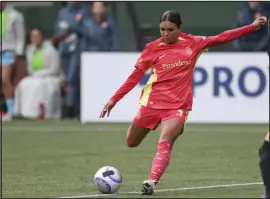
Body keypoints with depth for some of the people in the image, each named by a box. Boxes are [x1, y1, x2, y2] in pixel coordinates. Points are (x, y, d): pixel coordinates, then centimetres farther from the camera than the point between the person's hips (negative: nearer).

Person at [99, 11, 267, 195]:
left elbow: (221, 38, 4)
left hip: (178, 106, -2)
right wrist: (114, 99, -4)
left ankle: (151, 183, -35)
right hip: (152, 103, 2)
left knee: (165, 143, -25)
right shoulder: (153, 48, -2)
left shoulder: (193, 43, 1)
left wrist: (252, 27, -1)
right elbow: (135, 76, 0)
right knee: (131, 143, 13)